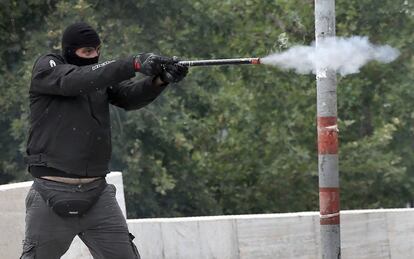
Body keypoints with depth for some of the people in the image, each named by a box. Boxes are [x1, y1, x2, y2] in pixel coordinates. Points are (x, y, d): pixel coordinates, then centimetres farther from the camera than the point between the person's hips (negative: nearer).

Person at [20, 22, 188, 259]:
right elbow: (75, 81, -24)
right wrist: (134, 64, -33)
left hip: (98, 192, 4)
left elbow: (132, 96, -6)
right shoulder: (46, 68, -4)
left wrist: (159, 79, -29)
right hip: (52, 194, -4)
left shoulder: (103, 73, 10)